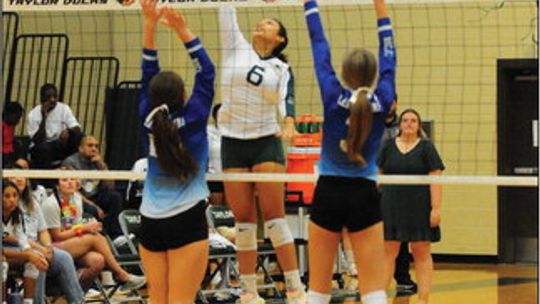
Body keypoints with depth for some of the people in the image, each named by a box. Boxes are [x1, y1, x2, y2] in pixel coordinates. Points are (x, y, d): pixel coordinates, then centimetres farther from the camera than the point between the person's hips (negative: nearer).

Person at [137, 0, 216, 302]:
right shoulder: (193, 120, -7)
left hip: (151, 223, 4)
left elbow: (149, 74, 8)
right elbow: (206, 71, -2)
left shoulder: (149, 121, 2)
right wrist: (182, 30, -5)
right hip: (187, 221, -4)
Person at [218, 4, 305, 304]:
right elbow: (227, 13, 2)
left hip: (266, 143, -2)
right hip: (232, 144, 2)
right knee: (243, 221, 3)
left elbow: (286, 99, -11)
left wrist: (289, 122, -31)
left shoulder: (282, 68, 4)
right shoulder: (235, 48, 6)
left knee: (273, 216, -7)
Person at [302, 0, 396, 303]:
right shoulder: (382, 102, -7)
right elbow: (388, 55, 4)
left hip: (329, 193, 0)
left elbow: (319, 44, -2)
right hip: (365, 196, 0)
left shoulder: (333, 96, -10)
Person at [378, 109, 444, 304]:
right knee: (387, 252, 0)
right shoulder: (388, 146, 8)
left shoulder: (426, 147, 0)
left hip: (419, 207, -2)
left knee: (421, 253, 3)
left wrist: (436, 208, -12)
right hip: (392, 205, 2)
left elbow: (435, 178, -4)